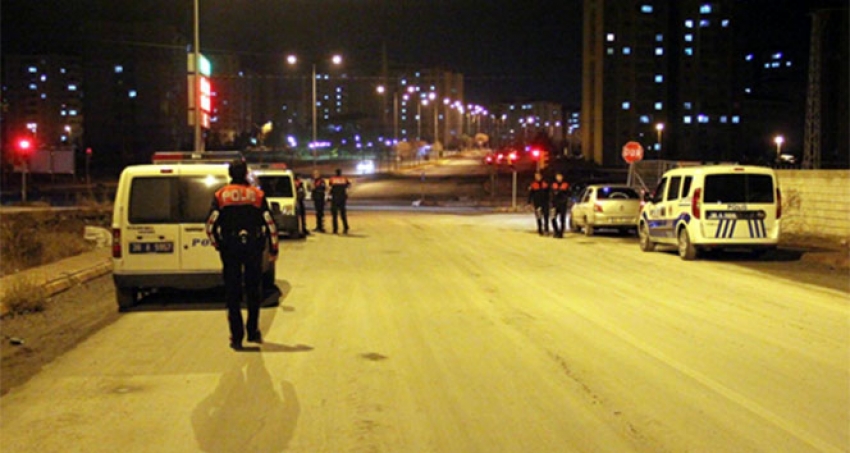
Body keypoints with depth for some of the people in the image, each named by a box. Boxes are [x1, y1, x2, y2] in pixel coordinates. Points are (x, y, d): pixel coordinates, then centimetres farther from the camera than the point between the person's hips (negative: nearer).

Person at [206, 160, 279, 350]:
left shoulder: (220, 195, 0)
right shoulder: (257, 195, 0)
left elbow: (211, 226, -7)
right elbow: (270, 224, -3)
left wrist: (217, 245, 9)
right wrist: (273, 249, 7)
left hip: (229, 248, 0)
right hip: (253, 247, 1)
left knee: (232, 294, 6)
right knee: (253, 291, 15)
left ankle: (236, 337, 5)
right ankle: (253, 332, 21)